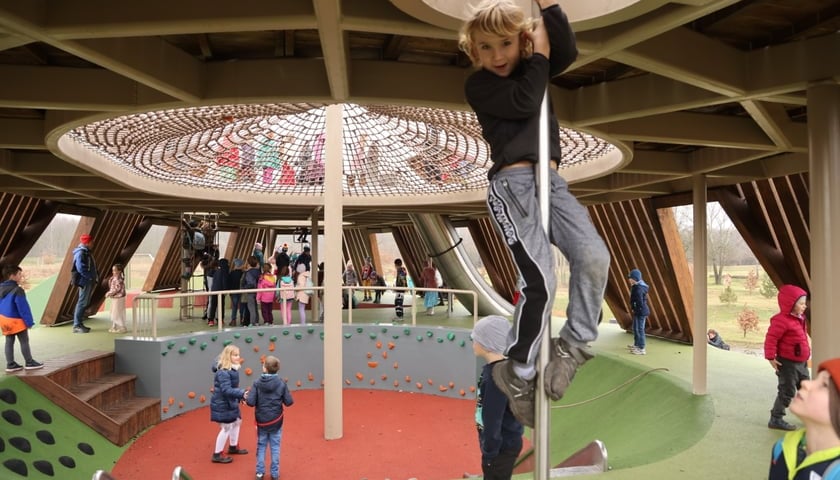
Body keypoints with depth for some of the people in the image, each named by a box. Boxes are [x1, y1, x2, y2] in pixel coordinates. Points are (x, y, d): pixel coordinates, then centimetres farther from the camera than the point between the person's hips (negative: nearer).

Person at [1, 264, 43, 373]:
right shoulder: (17, 290, -24)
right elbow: (23, 308, -21)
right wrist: (29, 322, -14)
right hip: (16, 320, -8)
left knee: (9, 342, 13)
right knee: (24, 341, 5)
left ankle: (10, 364, 19)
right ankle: (29, 362, 14)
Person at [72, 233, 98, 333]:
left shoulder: (86, 252, 17)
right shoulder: (80, 253, -14)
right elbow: (81, 268, -22)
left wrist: (95, 276, 9)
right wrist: (91, 277, -18)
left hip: (89, 281, 10)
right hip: (84, 281, -10)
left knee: (85, 303, 15)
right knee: (82, 303, -7)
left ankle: (79, 323, 23)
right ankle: (77, 326, -2)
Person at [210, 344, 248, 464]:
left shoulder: (232, 368, 3)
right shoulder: (223, 372, -28)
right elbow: (226, 390, -33)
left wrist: (240, 397, 16)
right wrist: (242, 393, -39)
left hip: (230, 402, 10)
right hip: (222, 404, -10)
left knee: (237, 422, 22)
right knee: (226, 428, 0)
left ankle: (233, 447, 41)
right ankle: (217, 455, 16)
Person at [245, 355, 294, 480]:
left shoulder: (257, 383, -12)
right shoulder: (281, 383, -11)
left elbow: (250, 402, -16)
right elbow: (289, 402, -9)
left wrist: (246, 397, 5)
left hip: (261, 421, 0)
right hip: (276, 421, 0)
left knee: (261, 446, 16)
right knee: (275, 447, 10)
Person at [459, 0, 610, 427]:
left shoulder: (530, 68, 22)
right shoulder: (478, 85, 4)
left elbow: (568, 51, 5)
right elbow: (524, 104, -10)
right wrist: (539, 57, 3)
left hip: (551, 180, 6)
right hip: (511, 184, -6)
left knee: (594, 256, -17)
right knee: (541, 281, -18)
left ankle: (574, 344, 4)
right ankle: (517, 372, 3)